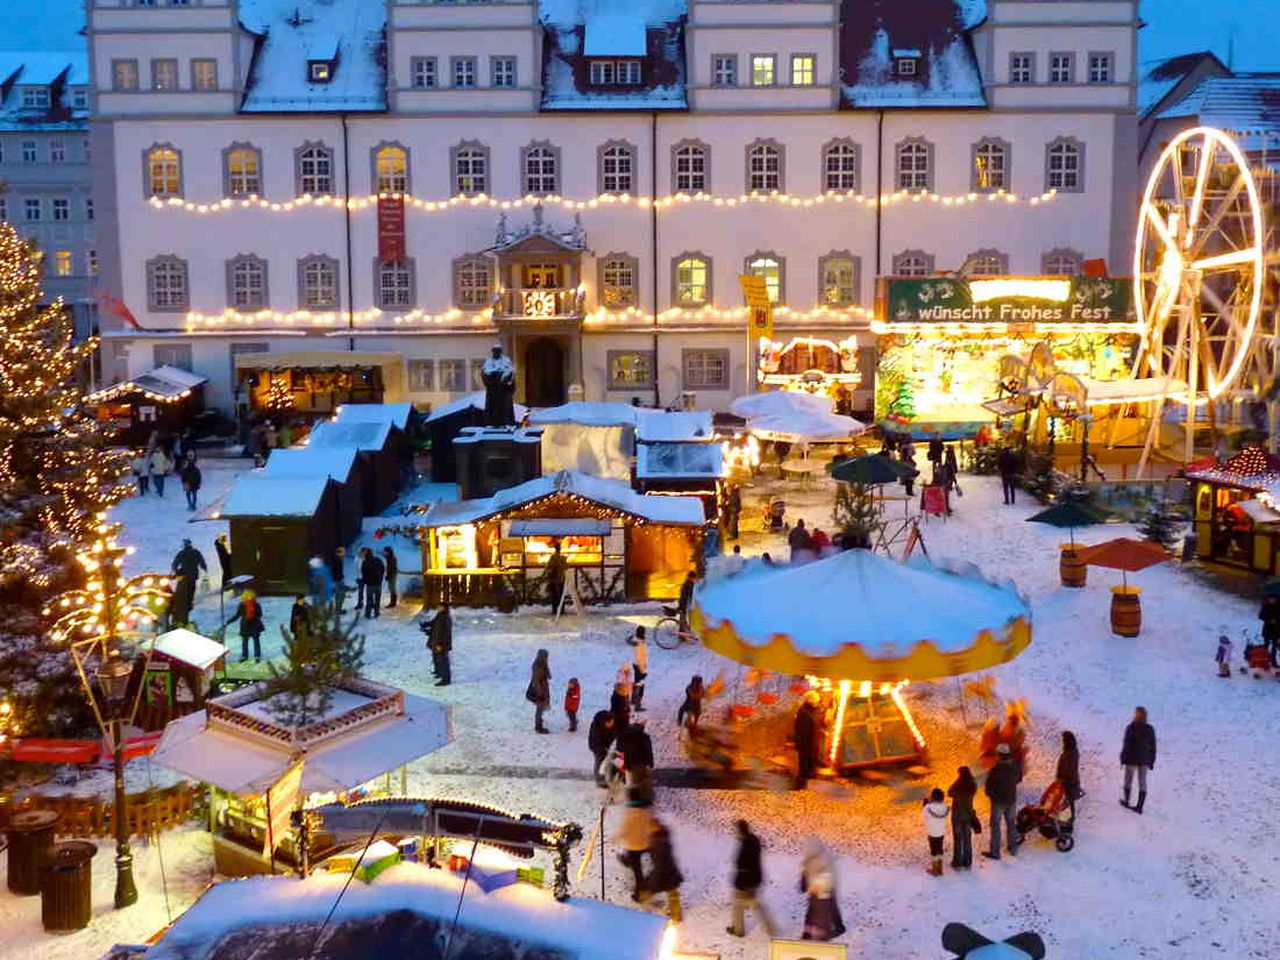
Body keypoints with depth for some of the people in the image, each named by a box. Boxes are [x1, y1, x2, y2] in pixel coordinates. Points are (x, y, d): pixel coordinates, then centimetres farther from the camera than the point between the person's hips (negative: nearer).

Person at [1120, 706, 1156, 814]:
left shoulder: (1131, 728, -16)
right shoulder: (1150, 729, -1)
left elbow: (1126, 745, -14)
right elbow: (1153, 747, 5)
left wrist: (1123, 758, -4)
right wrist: (1151, 761, 13)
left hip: (1132, 759, -3)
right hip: (1144, 760, 3)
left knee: (1128, 780, 15)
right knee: (1142, 782, 8)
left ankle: (1126, 801, 27)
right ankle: (1140, 806, 7)